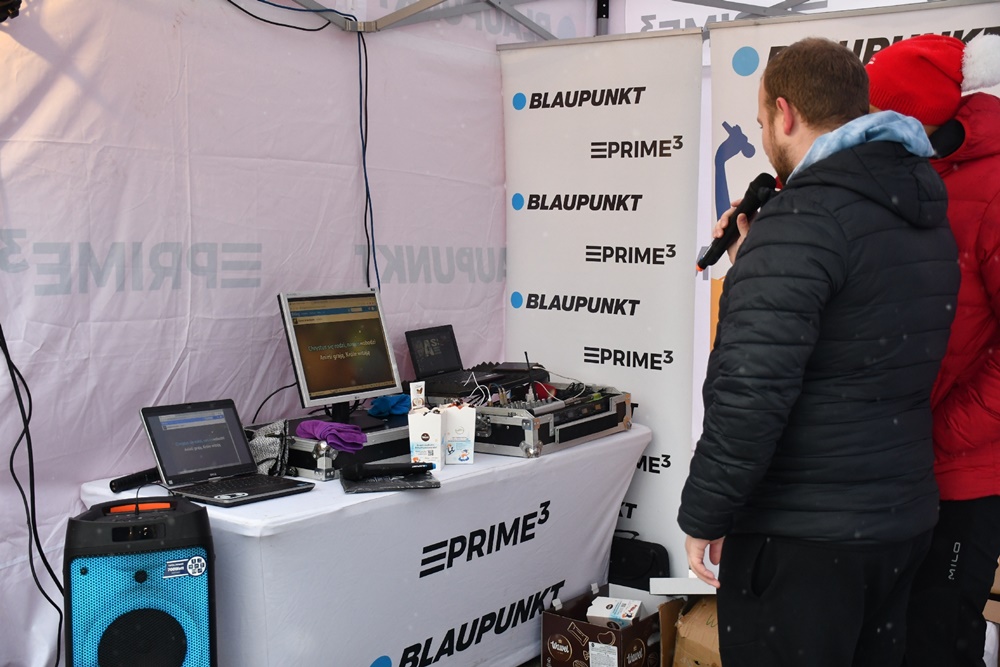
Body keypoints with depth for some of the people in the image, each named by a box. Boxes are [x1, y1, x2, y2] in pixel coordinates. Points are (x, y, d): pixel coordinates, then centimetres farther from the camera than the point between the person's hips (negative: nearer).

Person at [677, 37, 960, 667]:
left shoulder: (803, 218, -20)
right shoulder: (928, 217, 9)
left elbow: (751, 392, -26)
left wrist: (703, 515, -15)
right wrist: (757, 257, 15)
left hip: (803, 540, -9)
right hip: (905, 519, 9)